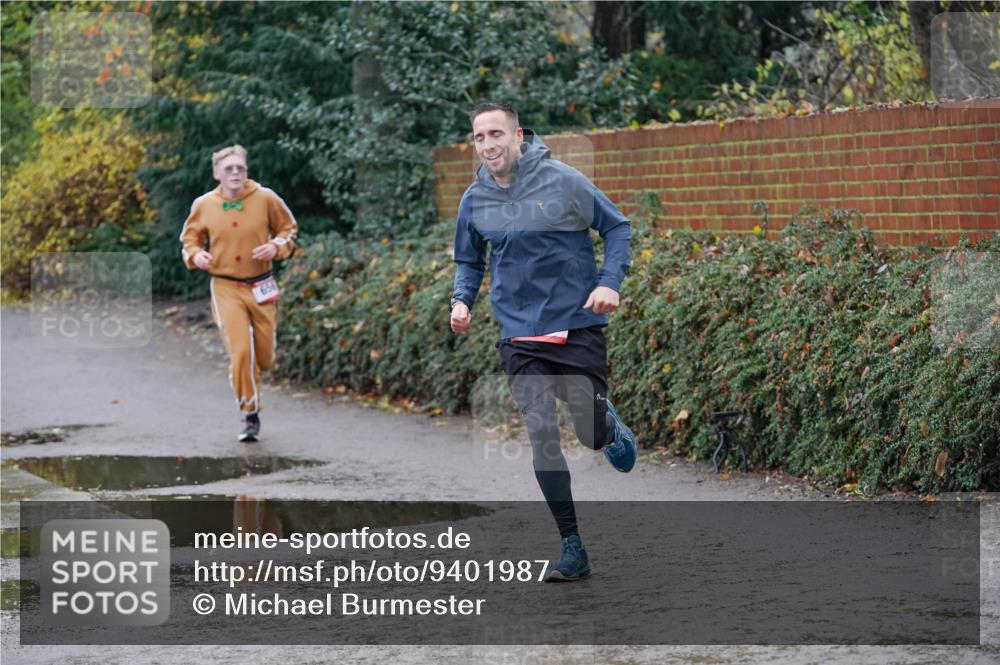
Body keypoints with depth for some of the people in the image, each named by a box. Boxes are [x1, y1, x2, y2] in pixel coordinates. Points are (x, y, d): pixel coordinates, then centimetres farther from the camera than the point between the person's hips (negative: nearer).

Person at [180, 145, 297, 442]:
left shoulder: (265, 199, -5)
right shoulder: (203, 205, -3)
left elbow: (288, 228, 9)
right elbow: (190, 238, 13)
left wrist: (276, 247, -12)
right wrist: (195, 255, -9)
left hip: (261, 288, 1)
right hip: (225, 287, -1)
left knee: (264, 356, 9)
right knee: (240, 351, -16)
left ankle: (248, 377, 44)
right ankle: (251, 416, -4)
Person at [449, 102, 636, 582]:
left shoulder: (563, 181, -9)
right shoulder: (474, 201, 2)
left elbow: (617, 228, 2)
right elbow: (468, 261, 18)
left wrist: (610, 282, -12)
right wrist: (462, 299, -1)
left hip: (577, 327, -2)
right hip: (519, 336, 2)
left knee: (592, 434, -1)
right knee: (541, 433, -9)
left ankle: (612, 428, 40)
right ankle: (572, 548, -2)